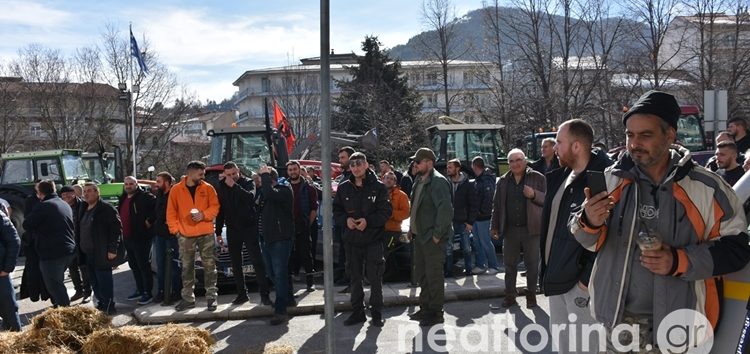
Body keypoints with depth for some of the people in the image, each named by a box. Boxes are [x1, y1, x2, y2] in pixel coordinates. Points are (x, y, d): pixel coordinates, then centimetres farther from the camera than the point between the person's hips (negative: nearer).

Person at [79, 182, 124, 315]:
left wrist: (112, 249, -20)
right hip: (87, 253, 8)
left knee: (104, 280, -5)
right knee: (94, 281, 13)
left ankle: (108, 307, 3)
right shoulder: (84, 210, 16)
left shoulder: (107, 208, -11)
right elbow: (79, 230, 23)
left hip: (102, 253, -8)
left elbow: (117, 228, -16)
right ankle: (100, 304, 24)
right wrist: (80, 249, 14)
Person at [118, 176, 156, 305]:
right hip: (127, 238, 9)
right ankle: (140, 290, 27)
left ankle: (148, 293, 2)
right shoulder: (122, 199, 16)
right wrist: (121, 231, 20)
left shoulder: (144, 197, -11)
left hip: (141, 238, -9)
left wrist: (150, 220, -18)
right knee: (133, 265, 16)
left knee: (144, 265, -5)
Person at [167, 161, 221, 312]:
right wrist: (175, 229, -4)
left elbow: (215, 207, 1)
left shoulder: (208, 188, 3)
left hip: (206, 233, 0)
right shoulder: (176, 190, 2)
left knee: (209, 266, 2)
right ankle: (188, 299, 17)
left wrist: (204, 215, -16)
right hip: (185, 235, 0)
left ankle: (211, 297, 9)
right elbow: (171, 212, 4)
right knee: (187, 268, 8)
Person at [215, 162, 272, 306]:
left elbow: (250, 197, -24)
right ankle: (241, 294, 16)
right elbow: (220, 211, 13)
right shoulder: (222, 187, 8)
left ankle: (264, 294, -5)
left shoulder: (247, 182, -2)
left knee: (257, 261, -6)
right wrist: (218, 232, 13)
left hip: (249, 227, -4)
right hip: (232, 230, 4)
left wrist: (234, 186, -24)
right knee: (236, 264, 7)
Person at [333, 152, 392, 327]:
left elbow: (386, 211, -8)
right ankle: (357, 311, 25)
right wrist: (346, 219, -10)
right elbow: (336, 210, 10)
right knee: (355, 277, 12)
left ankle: (376, 312, 16)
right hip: (352, 240, 4)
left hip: (373, 239, -3)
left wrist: (368, 221, -20)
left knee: (375, 277, 2)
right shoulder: (343, 188, 6)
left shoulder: (378, 187, -5)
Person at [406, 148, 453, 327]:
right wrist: (412, 228, 15)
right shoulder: (419, 180, 13)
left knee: (434, 275, -1)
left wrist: (437, 234, -23)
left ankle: (436, 312, 12)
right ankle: (425, 308, 31)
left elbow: (446, 209, -25)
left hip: (433, 238, -10)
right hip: (420, 235, 10)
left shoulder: (438, 182, -17)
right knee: (421, 273, 18)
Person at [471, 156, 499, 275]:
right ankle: (481, 265, 22)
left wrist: (483, 212, -17)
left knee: (485, 242, -3)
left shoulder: (487, 180, -17)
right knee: (477, 242, 14)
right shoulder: (477, 179, 12)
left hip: (483, 217, -10)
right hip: (476, 216, 10)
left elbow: (489, 198, -22)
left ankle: (494, 266, 7)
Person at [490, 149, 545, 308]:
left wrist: (534, 194, -20)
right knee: (509, 264, 8)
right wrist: (494, 226, 11)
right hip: (510, 229, 3)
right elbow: (497, 205, 14)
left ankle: (531, 295, 19)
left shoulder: (537, 178, 0)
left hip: (531, 228, -3)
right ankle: (510, 295, 19)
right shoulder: (503, 181, 10)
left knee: (532, 264, 5)